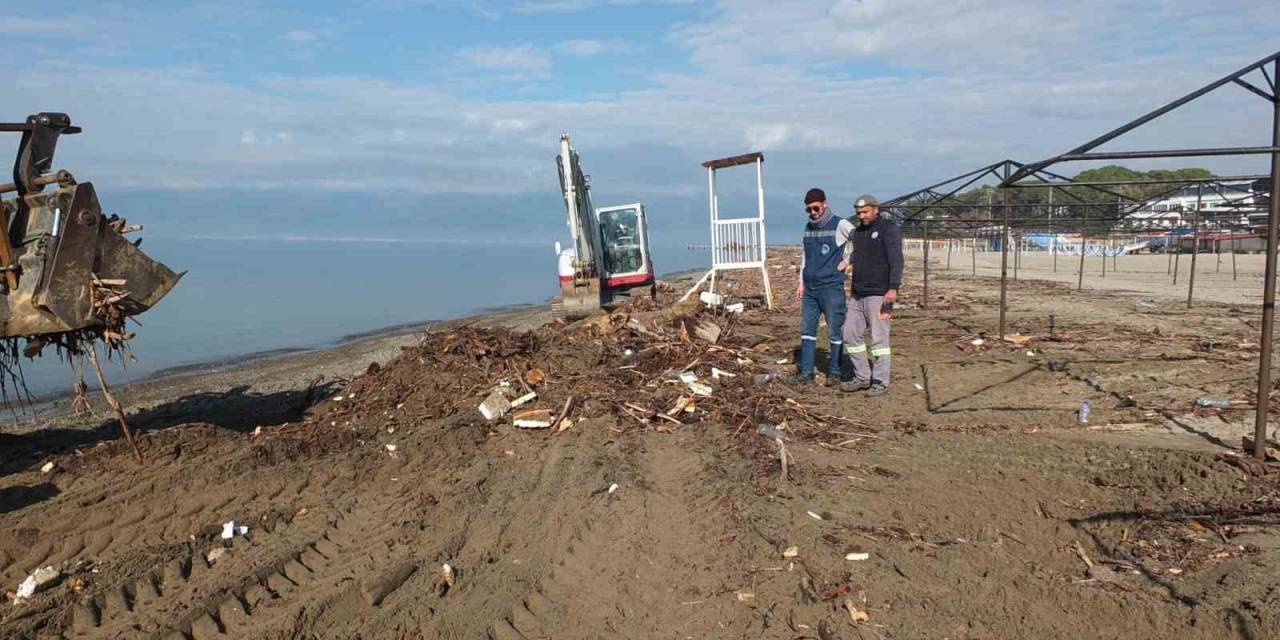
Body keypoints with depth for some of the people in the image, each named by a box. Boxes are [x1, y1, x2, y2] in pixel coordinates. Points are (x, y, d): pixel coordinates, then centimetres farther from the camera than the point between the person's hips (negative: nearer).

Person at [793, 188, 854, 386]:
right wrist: (801, 283, 16)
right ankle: (806, 371, 11)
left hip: (832, 288, -6)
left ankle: (835, 372, 12)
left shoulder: (840, 225, -6)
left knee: (835, 332, 2)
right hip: (810, 289, 6)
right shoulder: (808, 227, 13)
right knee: (807, 330, 5)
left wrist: (849, 263, -6)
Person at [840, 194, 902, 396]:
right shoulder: (858, 232, 17)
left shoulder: (889, 229, -6)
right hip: (858, 295, 8)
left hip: (878, 294, -8)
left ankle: (881, 382, 3)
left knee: (879, 338, -6)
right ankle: (862, 377, 19)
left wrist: (893, 288, -25)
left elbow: (896, 260, -16)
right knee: (851, 335, 8)